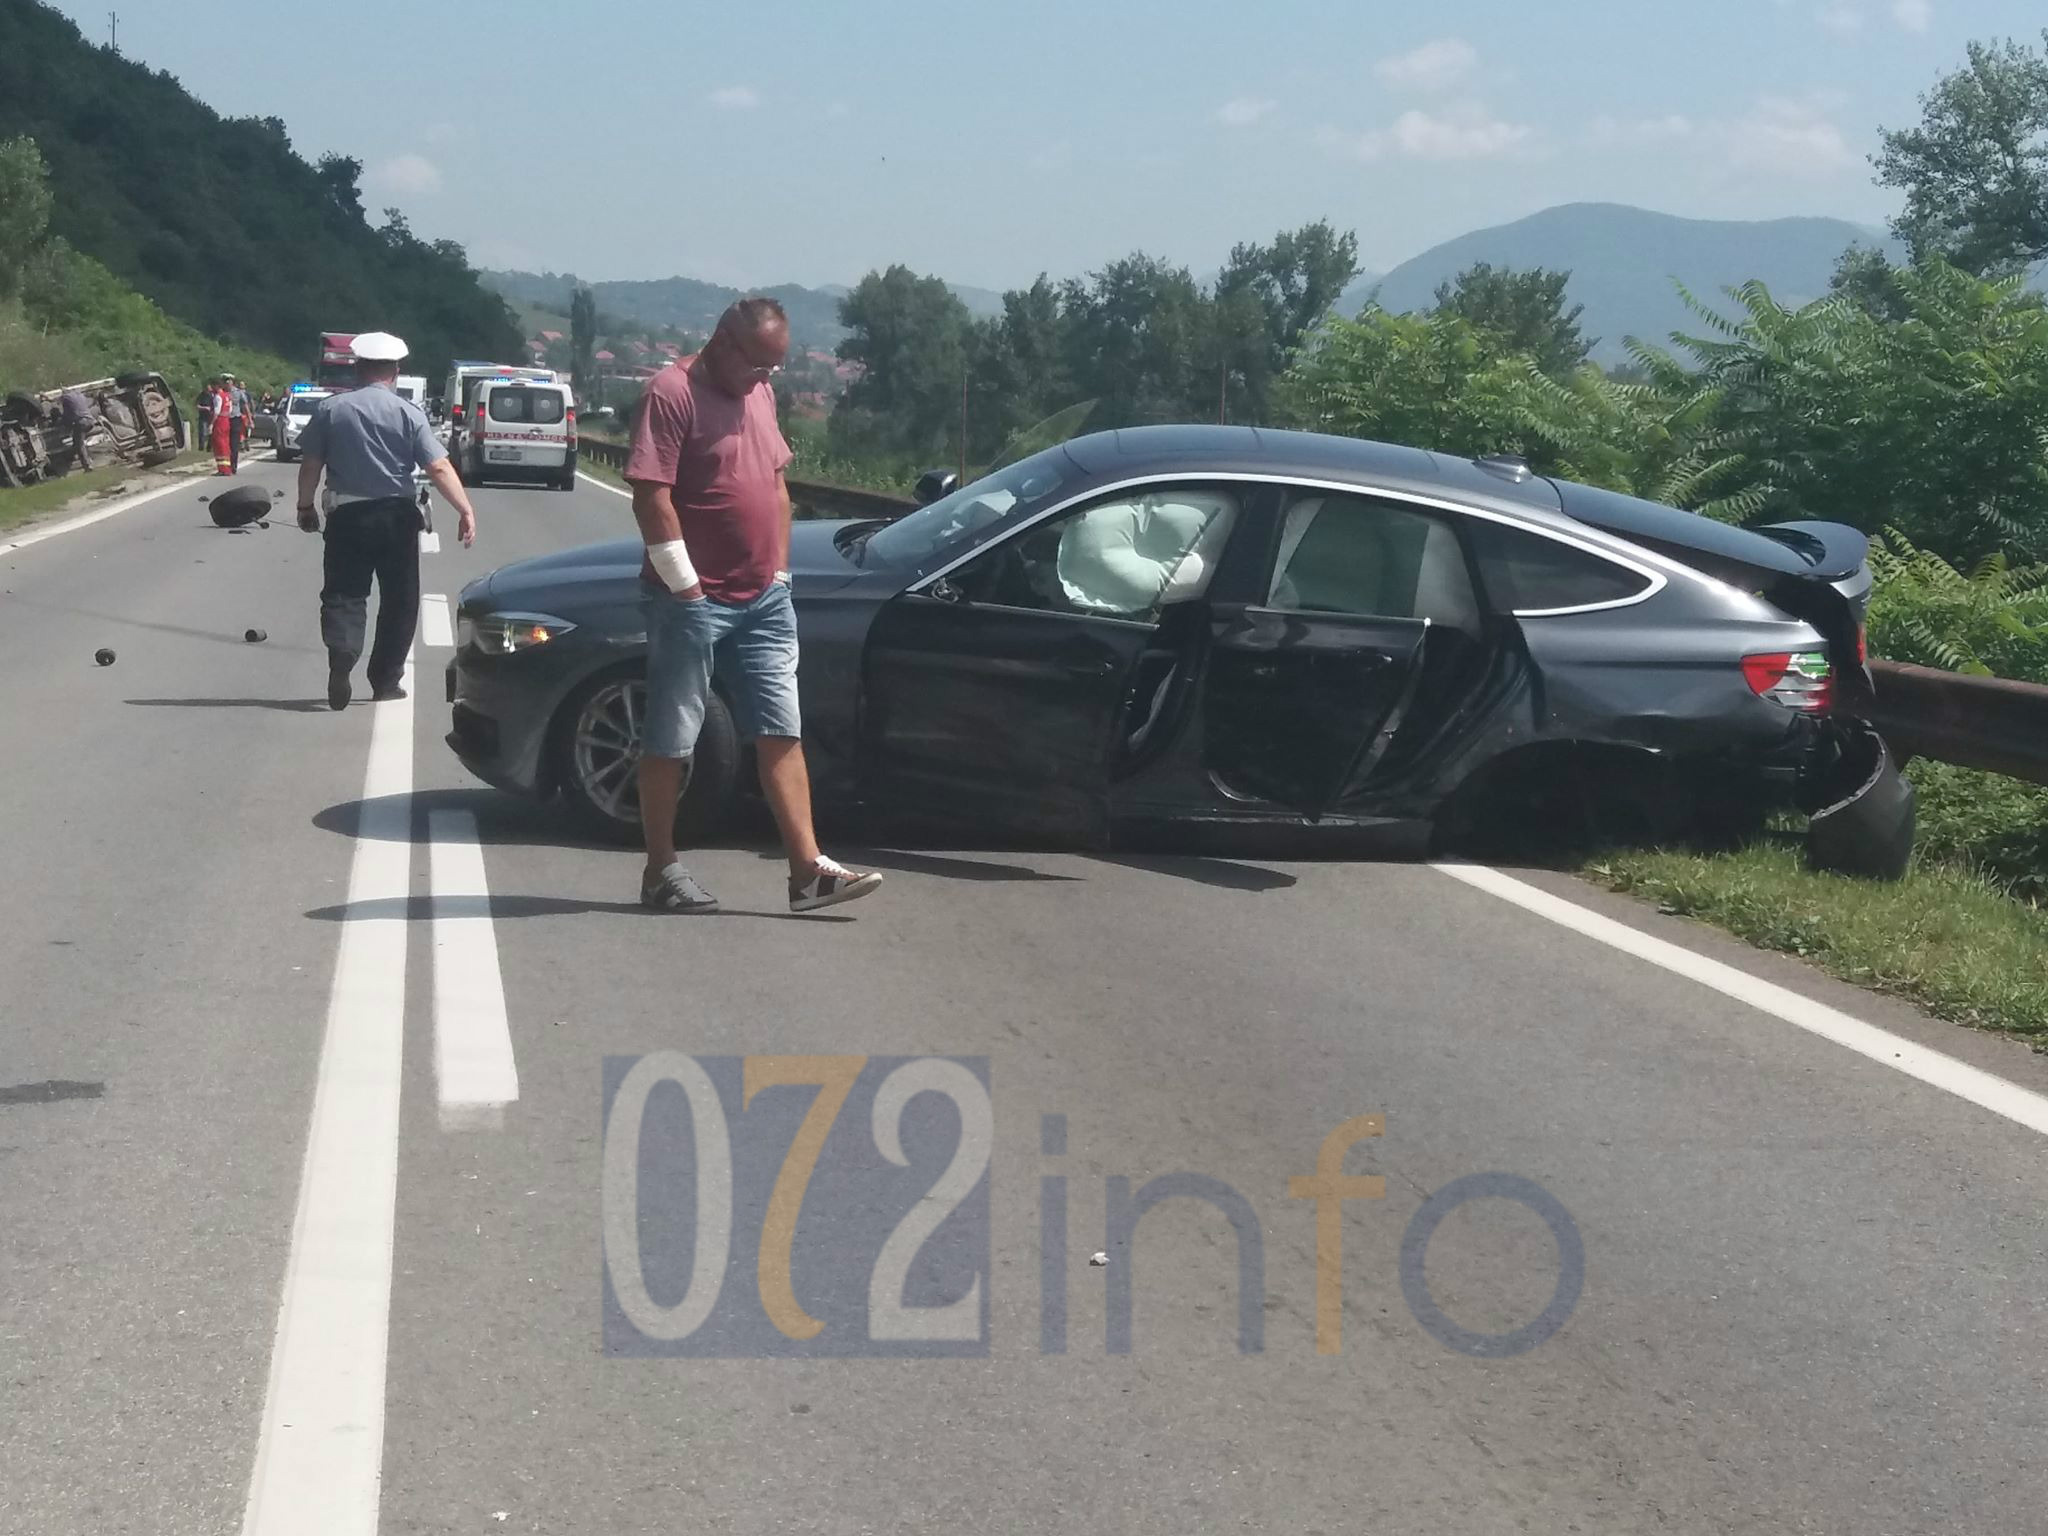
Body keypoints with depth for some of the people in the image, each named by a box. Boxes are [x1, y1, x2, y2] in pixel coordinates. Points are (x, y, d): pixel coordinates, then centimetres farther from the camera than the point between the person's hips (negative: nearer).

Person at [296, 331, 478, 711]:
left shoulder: (329, 409, 1)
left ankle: (341, 655, -23)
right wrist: (466, 510, -11)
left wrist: (305, 506, 16)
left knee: (343, 594, 5)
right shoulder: (408, 413, -4)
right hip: (396, 517, -1)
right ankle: (385, 680, 15)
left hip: (346, 516, 1)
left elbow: (311, 465, 3)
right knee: (398, 600, 11)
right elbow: (439, 468, -12)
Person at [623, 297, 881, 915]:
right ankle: (661, 871, 12)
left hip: (764, 600, 7)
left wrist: (779, 571, 13)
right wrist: (685, 585, -15)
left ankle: (808, 869, 0)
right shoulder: (673, 393, -11)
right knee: (670, 740, 3)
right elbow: (651, 498, -16)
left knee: (782, 734, 2)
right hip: (693, 602, -7)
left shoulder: (759, 393, 14)